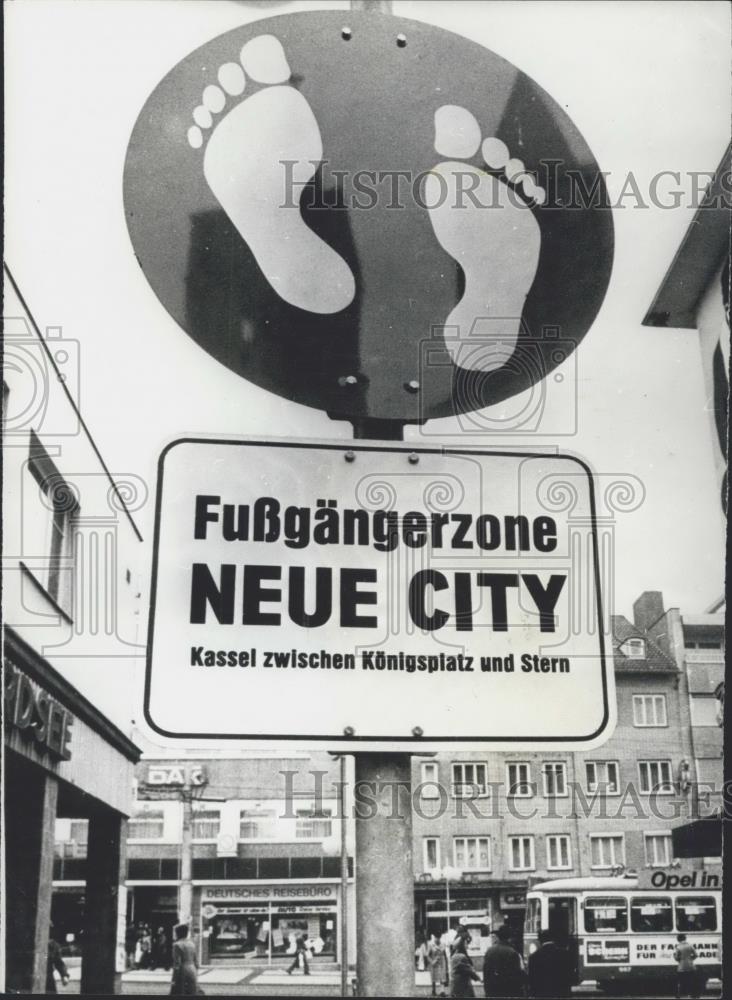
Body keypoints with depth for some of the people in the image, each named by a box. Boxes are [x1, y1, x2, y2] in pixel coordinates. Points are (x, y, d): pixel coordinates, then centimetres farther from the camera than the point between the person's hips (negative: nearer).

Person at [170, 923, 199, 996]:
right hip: (192, 971, 7)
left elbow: (177, 963, -15)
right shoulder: (191, 944, 11)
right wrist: (196, 977, 19)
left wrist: (174, 979, -12)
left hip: (182, 973, -6)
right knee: (191, 995, 7)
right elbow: (196, 962, 13)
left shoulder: (177, 945, -10)